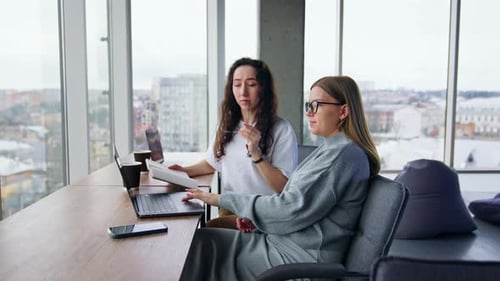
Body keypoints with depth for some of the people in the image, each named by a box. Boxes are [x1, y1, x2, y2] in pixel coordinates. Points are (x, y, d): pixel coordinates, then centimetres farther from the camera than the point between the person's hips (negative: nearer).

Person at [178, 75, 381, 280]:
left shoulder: (343, 153, -19)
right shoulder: (332, 149, 12)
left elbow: (291, 209, -23)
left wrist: (222, 199, -16)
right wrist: (251, 215, -3)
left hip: (300, 257, -9)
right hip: (287, 241, 9)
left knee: (203, 241, -7)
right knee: (204, 237, 5)